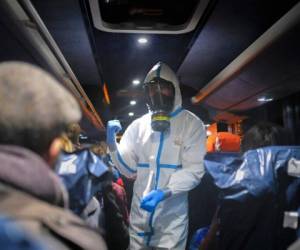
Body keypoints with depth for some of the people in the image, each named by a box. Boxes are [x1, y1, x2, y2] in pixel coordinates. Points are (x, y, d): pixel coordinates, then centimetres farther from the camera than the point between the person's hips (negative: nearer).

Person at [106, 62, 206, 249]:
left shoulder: (191, 124, -5)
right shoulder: (138, 125, 4)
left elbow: (194, 170, -12)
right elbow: (129, 168, 4)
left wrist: (164, 192, -26)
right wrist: (112, 144, -12)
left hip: (172, 216, -3)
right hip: (139, 213, 3)